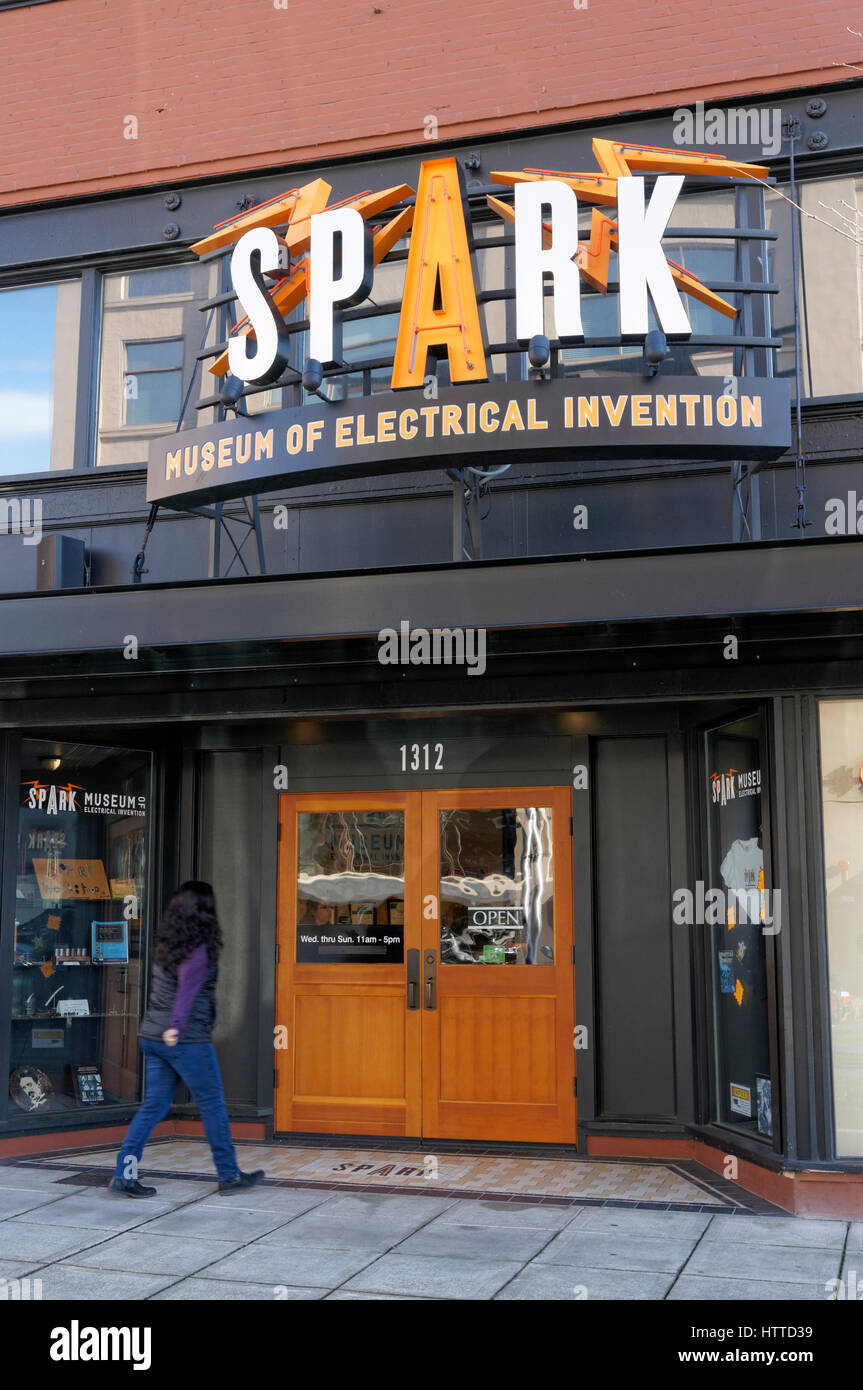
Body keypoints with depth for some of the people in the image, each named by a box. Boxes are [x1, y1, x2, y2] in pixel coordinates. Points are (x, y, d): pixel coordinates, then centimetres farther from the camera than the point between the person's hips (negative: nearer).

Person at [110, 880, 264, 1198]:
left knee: (153, 1106, 11)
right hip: (187, 1040, -8)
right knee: (212, 1105, 5)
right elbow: (187, 990, -26)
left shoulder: (166, 946, 10)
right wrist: (177, 1027, -34)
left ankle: (124, 1174, 7)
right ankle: (229, 1175, 15)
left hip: (152, 1035, 8)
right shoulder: (198, 950, -14)